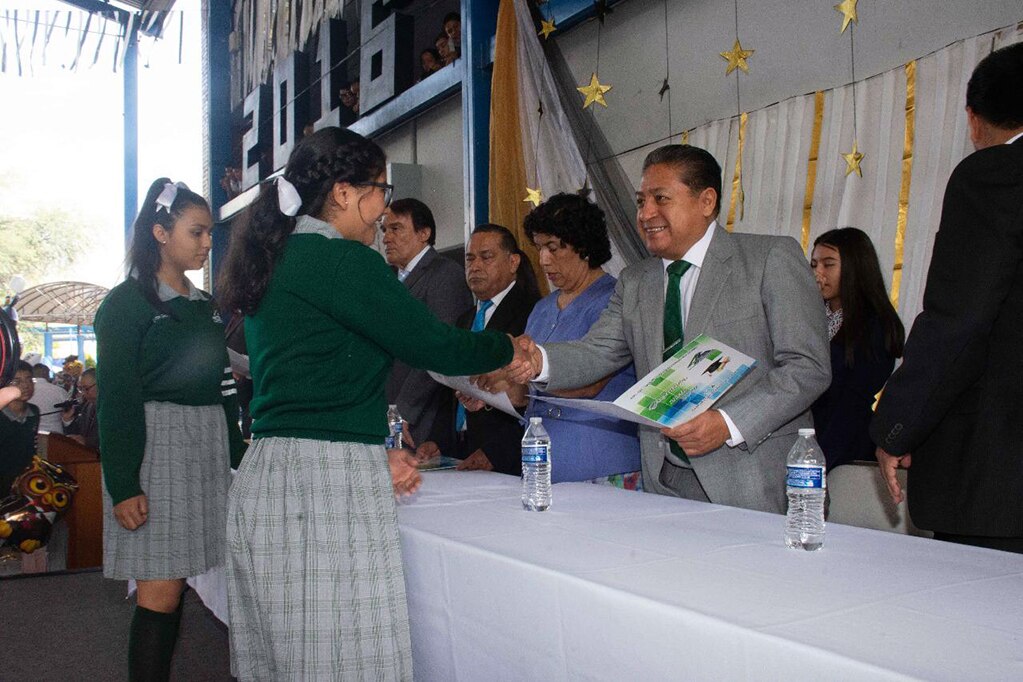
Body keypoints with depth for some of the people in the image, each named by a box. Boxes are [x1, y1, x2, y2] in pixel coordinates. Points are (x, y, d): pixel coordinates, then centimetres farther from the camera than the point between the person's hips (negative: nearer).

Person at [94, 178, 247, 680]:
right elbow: (115, 398, -9)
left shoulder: (206, 306, 16)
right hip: (155, 446, -6)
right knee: (161, 592, -6)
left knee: (173, 589, 6)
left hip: (208, 448, 6)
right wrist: (123, 486, -14)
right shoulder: (127, 303, -4)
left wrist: (236, 457, 16)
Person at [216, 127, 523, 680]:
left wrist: (376, 455, 19)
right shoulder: (342, 259, -11)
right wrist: (506, 349, 10)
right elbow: (431, 344, -9)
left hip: (266, 478, 10)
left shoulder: (276, 259, 17)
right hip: (325, 489, -10)